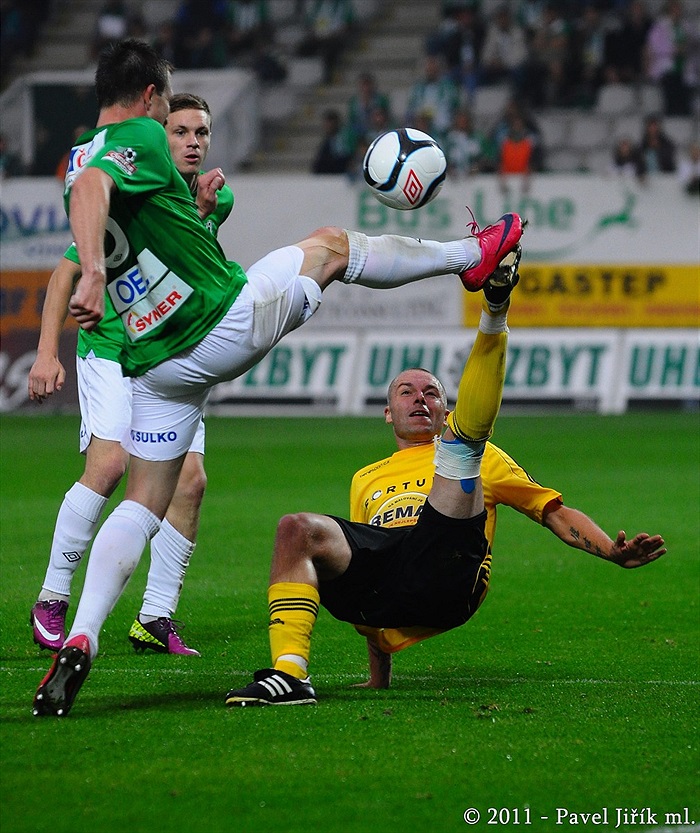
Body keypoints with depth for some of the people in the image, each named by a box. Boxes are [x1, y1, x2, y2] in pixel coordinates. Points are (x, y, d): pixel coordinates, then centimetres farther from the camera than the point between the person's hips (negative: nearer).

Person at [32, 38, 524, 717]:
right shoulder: (141, 138, -12)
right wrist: (95, 273, -47)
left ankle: (81, 638, -13)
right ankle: (470, 254, 38)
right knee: (332, 244, 18)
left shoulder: (78, 158, 13)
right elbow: (94, 187, -34)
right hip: (229, 320, -7)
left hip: (156, 363, 7)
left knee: (143, 504, 8)